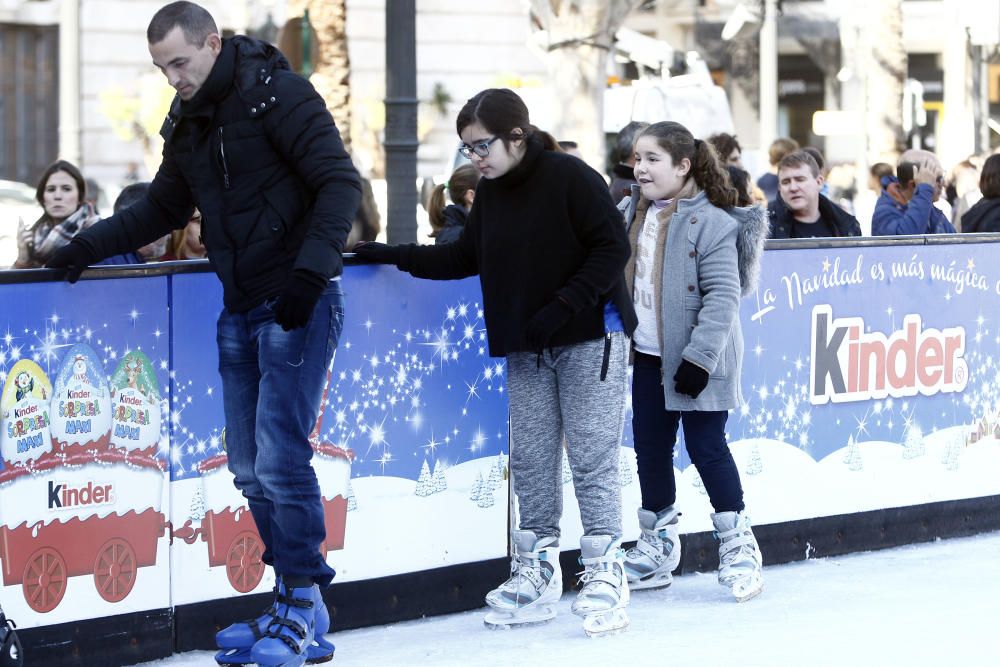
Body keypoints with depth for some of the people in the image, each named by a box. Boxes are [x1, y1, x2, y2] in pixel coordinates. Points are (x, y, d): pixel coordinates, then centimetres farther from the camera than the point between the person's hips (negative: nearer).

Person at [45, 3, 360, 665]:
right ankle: (297, 605, 14)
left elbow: (340, 182, -16)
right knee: (250, 467, 6)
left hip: (299, 302, -8)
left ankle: (304, 607, -3)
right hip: (241, 307, 8)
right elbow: (163, 208, 23)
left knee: (280, 456, -13)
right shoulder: (187, 123, 12)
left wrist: (310, 269, -26)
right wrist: (91, 244, 9)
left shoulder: (279, 94, -12)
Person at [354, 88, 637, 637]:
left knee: (592, 458, -6)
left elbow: (613, 248, -16)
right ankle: (537, 571, 13)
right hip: (525, 348, 7)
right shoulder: (489, 192, 7)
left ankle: (604, 574, -1)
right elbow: (466, 258, 16)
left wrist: (561, 307, -22)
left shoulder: (570, 178, -15)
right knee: (530, 461, 6)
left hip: (589, 338, -7)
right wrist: (395, 256, 6)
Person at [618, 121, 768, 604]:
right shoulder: (634, 215, 8)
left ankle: (737, 543, 9)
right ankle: (657, 546, 23)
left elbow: (723, 295, -20)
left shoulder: (710, 222, -16)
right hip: (649, 355, 8)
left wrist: (698, 357, -23)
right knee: (650, 447, 12)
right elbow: (619, 278, 21)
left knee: (706, 446, -3)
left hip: (696, 359, -8)